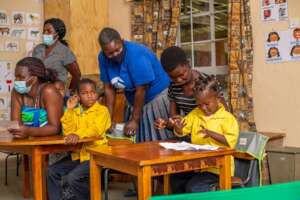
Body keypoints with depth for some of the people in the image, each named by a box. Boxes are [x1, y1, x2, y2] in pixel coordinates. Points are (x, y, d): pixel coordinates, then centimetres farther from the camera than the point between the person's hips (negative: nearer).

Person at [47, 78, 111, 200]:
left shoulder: (102, 110, -6)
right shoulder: (76, 112, 13)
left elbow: (96, 129, -24)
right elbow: (68, 132, 1)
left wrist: (78, 134, -42)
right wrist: (69, 110, -4)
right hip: (78, 154, 7)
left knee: (72, 178, -23)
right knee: (52, 171, -3)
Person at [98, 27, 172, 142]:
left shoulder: (136, 55, -27)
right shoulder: (103, 58, -9)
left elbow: (141, 90, -24)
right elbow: (109, 88, -2)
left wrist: (134, 120, -17)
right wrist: (110, 118, -4)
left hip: (156, 97, -6)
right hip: (134, 101, 6)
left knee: (156, 141, -4)